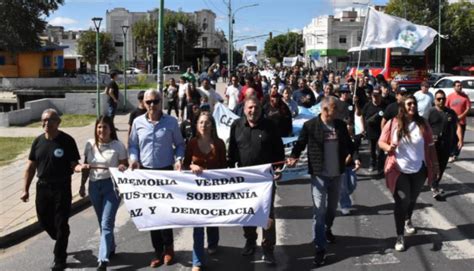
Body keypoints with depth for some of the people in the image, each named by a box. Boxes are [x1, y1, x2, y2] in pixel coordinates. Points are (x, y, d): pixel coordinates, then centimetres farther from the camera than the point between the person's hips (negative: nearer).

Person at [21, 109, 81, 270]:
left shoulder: (67, 140, -11)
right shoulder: (38, 141, 3)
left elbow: (73, 164, -10)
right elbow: (31, 167, 8)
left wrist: (79, 168, -33)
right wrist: (26, 189, 6)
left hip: (62, 188, -5)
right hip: (42, 187, 5)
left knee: (61, 224, 1)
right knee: (44, 221, 15)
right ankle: (61, 243, 43)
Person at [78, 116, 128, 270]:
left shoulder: (118, 146, -8)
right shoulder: (90, 144, 3)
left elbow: (125, 165, -3)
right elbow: (86, 167, 12)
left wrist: (123, 168, -25)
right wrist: (82, 185, 11)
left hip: (111, 186, -5)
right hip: (94, 186, 5)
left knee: (106, 224, -10)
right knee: (102, 222, 17)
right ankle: (110, 249, 37)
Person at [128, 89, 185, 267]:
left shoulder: (171, 122, -4)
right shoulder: (138, 122, 0)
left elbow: (179, 144, 4)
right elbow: (132, 145, 8)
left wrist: (179, 159, -12)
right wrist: (133, 158, -9)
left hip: (166, 171, -2)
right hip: (145, 172, 2)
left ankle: (168, 248, 20)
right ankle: (158, 251, 21)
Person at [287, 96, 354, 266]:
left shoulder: (341, 125, 3)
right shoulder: (310, 125, -11)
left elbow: (348, 143, 11)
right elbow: (300, 143, -5)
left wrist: (350, 154, -9)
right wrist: (294, 156, -23)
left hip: (336, 174, 5)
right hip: (319, 175, -5)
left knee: (332, 207, 21)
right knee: (319, 210, -6)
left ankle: (327, 229, 50)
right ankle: (320, 248, 0)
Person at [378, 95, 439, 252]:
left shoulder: (422, 124, -2)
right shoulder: (393, 123, -8)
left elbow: (430, 146, 4)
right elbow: (381, 142, -3)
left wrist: (435, 165, 5)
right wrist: (388, 147, -25)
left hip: (419, 170, 3)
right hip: (399, 171, -3)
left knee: (412, 199, 21)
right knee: (401, 202, -4)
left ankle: (407, 221, 51)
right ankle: (400, 236, 8)